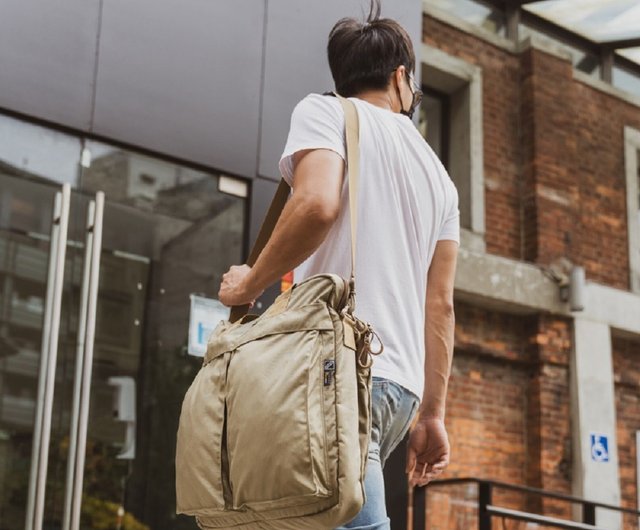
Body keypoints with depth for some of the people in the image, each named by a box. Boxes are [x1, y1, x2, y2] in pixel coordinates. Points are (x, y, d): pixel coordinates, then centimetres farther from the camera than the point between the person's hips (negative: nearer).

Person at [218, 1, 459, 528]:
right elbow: (440, 304, 18)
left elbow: (317, 204, -16)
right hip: (402, 383, 7)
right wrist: (432, 415, 19)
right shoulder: (438, 175, 23)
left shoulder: (324, 112, 5)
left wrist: (249, 285, -2)